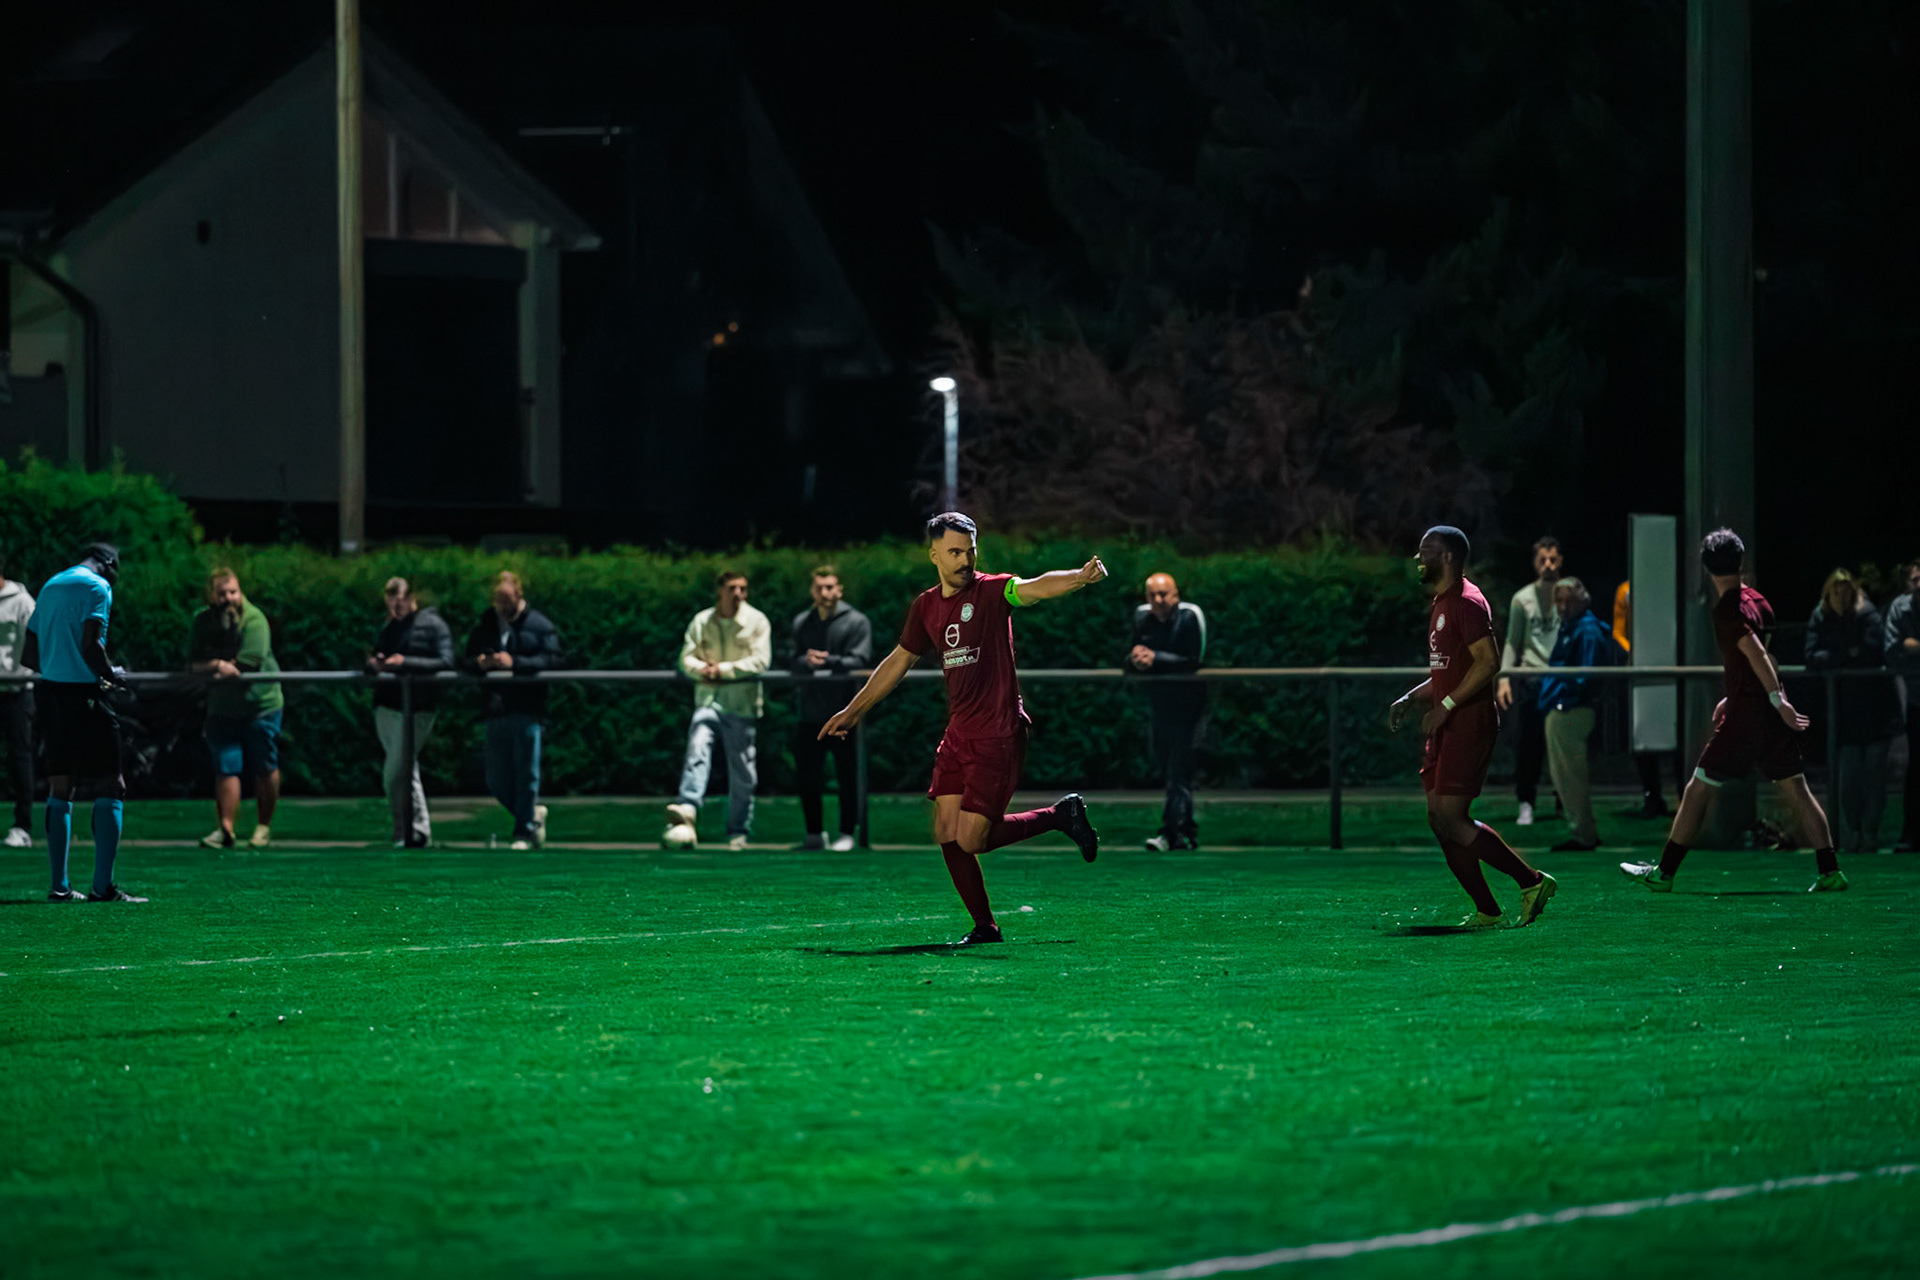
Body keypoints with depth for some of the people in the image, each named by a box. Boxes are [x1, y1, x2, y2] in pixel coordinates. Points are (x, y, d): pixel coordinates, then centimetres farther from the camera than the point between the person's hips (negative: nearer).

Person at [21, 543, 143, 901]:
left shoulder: (51, 586, 16)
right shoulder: (97, 587, -6)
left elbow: (29, 656, 16)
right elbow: (90, 644, -18)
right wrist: (111, 675, -2)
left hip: (50, 692, 7)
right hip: (82, 694, -7)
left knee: (60, 789, 11)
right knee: (110, 789, -3)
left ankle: (59, 885, 9)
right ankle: (103, 887, -9)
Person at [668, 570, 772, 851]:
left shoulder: (756, 621, 0)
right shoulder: (701, 622, 8)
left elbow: (761, 660, -9)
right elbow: (686, 657, 7)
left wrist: (723, 669, -16)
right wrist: (702, 669, -16)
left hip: (742, 705, -1)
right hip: (708, 699, 1)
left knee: (742, 772, 2)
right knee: (697, 749, -22)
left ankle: (738, 832, 11)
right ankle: (688, 810, -35)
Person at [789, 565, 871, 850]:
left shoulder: (857, 622, -1)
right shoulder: (801, 622, 12)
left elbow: (860, 661, -10)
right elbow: (796, 663, 3)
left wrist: (826, 661, -19)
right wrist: (809, 661, -19)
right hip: (809, 712, 4)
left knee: (847, 776, 0)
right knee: (806, 776, 6)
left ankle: (847, 833, 8)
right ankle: (815, 833, 17)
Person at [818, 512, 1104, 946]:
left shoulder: (991, 591, -9)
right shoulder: (926, 607, 10)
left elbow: (1036, 587, -30)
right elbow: (899, 660, 25)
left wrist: (1080, 577, -51)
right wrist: (854, 710, 30)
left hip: (999, 733, -7)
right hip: (958, 733, 7)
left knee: (973, 840, -10)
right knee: (948, 835, 1)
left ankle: (1060, 815, 11)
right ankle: (985, 927, 14)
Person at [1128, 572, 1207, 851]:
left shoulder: (1188, 618, -12)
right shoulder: (1142, 618, 4)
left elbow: (1192, 661, -19)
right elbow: (1131, 660, 6)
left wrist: (1155, 658, -24)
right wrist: (1136, 659, -18)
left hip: (1187, 700, -6)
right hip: (1157, 700, 6)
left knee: (1179, 771, -12)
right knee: (1166, 771, 9)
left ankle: (1170, 832, -18)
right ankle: (1187, 832, 18)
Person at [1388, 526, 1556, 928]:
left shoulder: (1467, 603, -13)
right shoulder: (1441, 605, 19)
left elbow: (1489, 662, -22)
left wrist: (1444, 707, -22)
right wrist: (1409, 699, 15)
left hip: (1468, 725, -10)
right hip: (1447, 729, 10)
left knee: (1451, 820, -13)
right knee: (1439, 821, 6)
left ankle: (1531, 881, -6)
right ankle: (1486, 911, 8)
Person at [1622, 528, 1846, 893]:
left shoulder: (1728, 609, -13)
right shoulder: (1757, 600, 12)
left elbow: (1756, 654, -24)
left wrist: (1777, 699, -26)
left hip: (1747, 713, -8)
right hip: (1774, 713, 8)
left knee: (1699, 789, 0)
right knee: (1795, 788, 7)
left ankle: (1664, 872, 4)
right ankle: (1830, 871, 1)